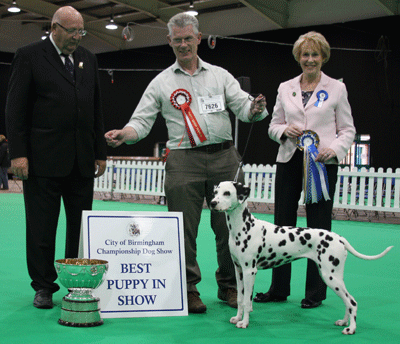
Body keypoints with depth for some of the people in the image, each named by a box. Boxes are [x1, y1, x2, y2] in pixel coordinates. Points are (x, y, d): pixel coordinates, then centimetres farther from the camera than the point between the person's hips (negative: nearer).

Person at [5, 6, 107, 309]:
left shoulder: (88, 59, 15)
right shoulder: (29, 56, 1)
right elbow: (16, 108, -3)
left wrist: (101, 152, 13)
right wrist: (18, 152, -10)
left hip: (82, 160, 5)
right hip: (43, 159, -4)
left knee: (82, 226, 7)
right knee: (41, 227, 3)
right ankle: (43, 287, 15)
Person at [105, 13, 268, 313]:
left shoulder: (220, 75, 14)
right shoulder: (161, 83, 11)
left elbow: (243, 107, 5)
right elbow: (142, 121, 6)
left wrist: (255, 109, -18)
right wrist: (124, 134, -15)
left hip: (224, 156, 1)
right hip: (184, 160, -1)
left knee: (229, 225, 5)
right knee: (184, 229, 0)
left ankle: (229, 286, 20)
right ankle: (188, 289, 13)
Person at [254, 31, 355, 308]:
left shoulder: (336, 88, 4)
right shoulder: (285, 88, 12)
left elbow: (348, 130, 4)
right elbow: (273, 126, 15)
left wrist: (334, 149, -14)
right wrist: (285, 131, -7)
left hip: (322, 163, -3)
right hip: (289, 160, 3)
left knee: (318, 226, 0)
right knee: (282, 223, 5)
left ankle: (316, 292, 11)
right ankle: (279, 289, 16)